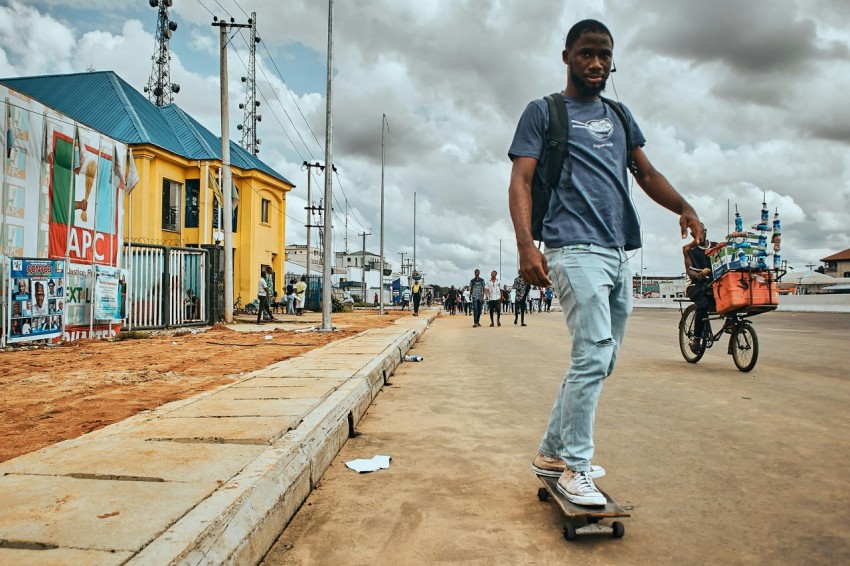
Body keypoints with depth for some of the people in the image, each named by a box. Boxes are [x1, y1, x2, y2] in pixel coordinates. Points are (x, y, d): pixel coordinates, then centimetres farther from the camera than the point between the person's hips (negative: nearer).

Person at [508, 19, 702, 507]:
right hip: (576, 249, -7)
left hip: (621, 252, 7)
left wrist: (684, 208, -3)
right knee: (593, 356, -15)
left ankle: (552, 452, 22)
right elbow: (521, 181, -4)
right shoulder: (543, 112, 6)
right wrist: (526, 246, -19)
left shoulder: (619, 116, 23)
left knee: (598, 362, 9)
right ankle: (575, 467, -3)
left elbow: (647, 173, 18)